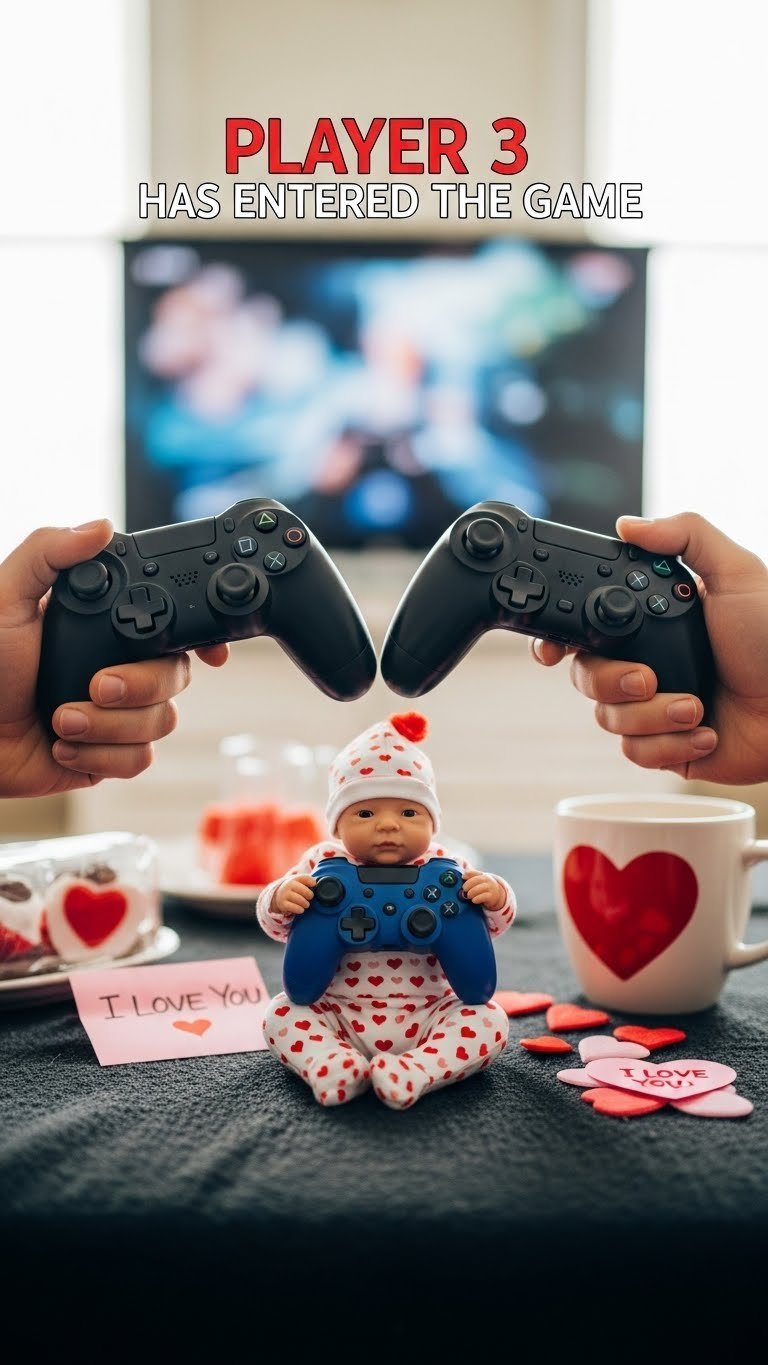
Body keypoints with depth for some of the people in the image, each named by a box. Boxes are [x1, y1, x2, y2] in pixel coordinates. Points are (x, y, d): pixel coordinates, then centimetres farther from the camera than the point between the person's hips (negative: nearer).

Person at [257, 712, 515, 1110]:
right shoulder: (323, 863, -4)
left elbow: (491, 926, 0)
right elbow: (277, 927, -2)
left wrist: (495, 898, -23)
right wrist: (280, 899, -26)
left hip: (428, 1014, 0)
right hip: (337, 1014, 0)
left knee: (489, 1019, -19)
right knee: (282, 1013, -16)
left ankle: (416, 1070, -35)